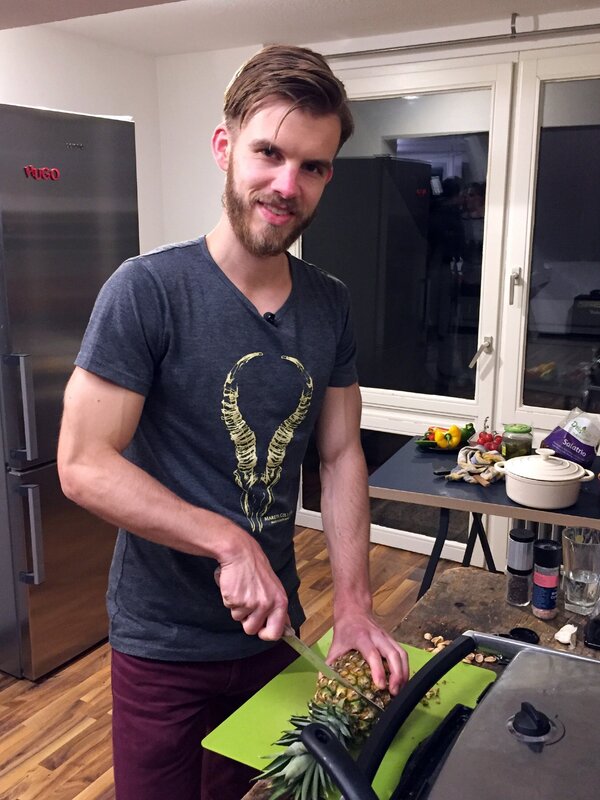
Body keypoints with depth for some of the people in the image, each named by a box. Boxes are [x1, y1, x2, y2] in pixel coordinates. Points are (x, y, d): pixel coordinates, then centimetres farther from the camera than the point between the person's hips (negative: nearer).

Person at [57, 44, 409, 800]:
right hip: (165, 645, -4)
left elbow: (341, 457, 1)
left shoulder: (329, 305, -2)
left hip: (274, 626, 5)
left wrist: (353, 607, -6)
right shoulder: (147, 291, -18)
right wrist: (230, 542, -24)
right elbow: (83, 465, -19)